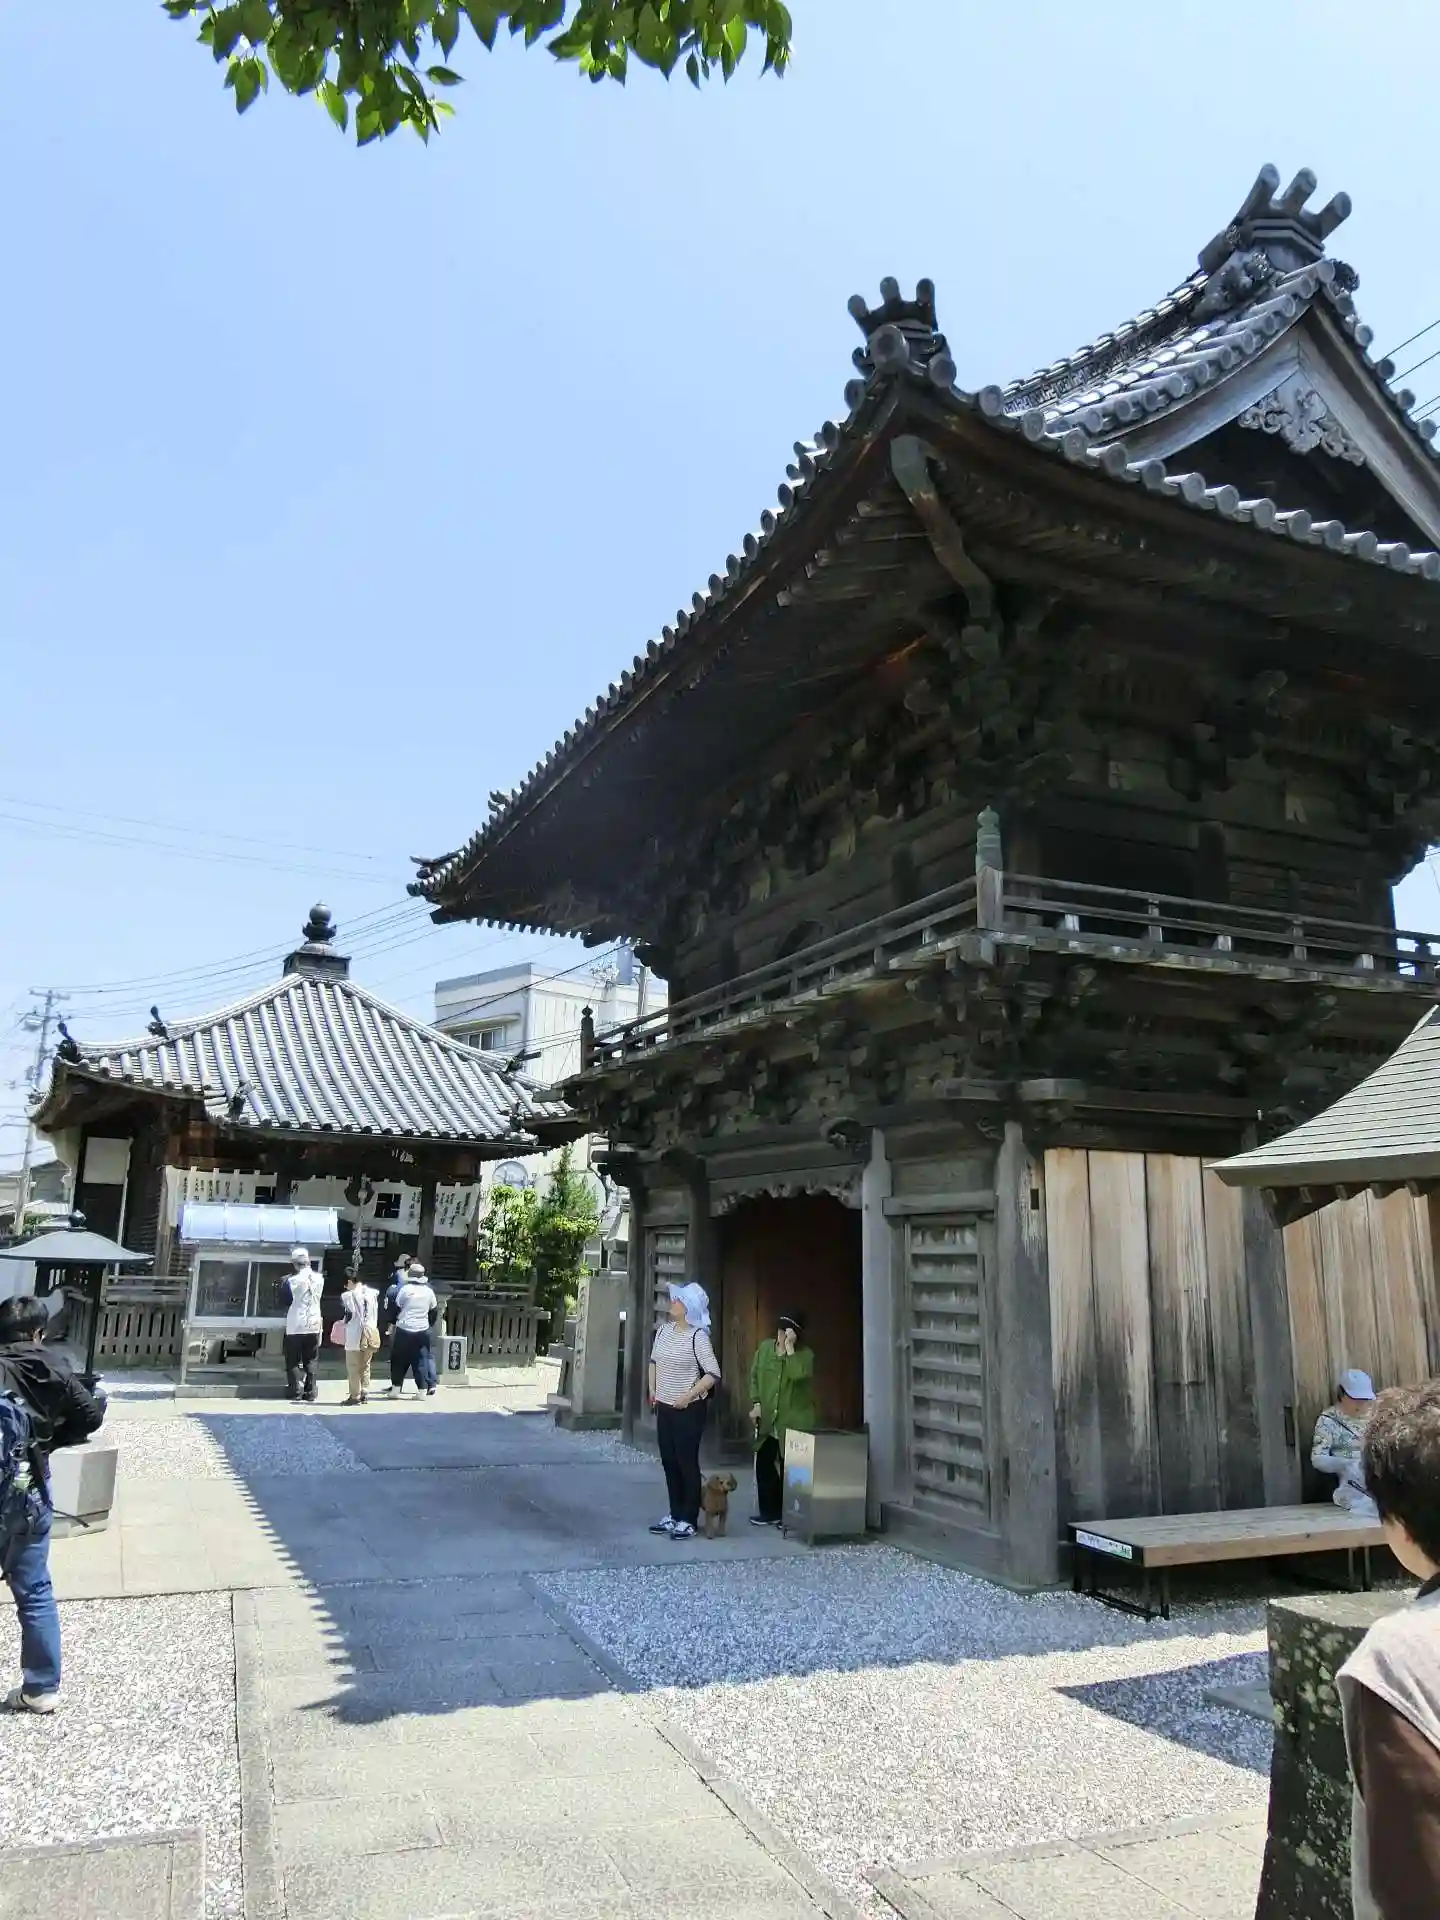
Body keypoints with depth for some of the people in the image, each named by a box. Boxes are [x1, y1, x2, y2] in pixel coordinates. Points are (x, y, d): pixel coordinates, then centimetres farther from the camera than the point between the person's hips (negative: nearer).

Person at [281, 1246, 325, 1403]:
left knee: (293, 1361, 8)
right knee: (310, 1361, 12)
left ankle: (296, 1391, 5)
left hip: (295, 1326, -3)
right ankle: (310, 1392, 9)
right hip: (314, 1325, 3)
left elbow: (285, 1300, -4)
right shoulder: (319, 1278, -3)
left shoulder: (291, 1280, -14)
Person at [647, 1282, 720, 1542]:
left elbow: (713, 1374, -18)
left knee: (687, 1462, -1)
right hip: (664, 1406, 7)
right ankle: (675, 1515, 24)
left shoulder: (698, 1336, -16)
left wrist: (688, 1396, -19)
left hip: (688, 1409, -7)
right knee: (669, 1461, 12)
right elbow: (654, 1361, 17)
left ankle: (688, 1521, 7)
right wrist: (652, 1390, 10)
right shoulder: (664, 1328, 4)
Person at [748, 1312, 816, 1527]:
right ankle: (769, 1511, 23)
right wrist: (756, 1403, 2)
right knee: (764, 1465, 10)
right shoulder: (765, 1348, 4)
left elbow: (798, 1374, -29)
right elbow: (754, 1376, 12)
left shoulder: (805, 1354, -9)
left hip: (794, 1421, -5)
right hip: (768, 1420, 5)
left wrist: (789, 1348, -27)